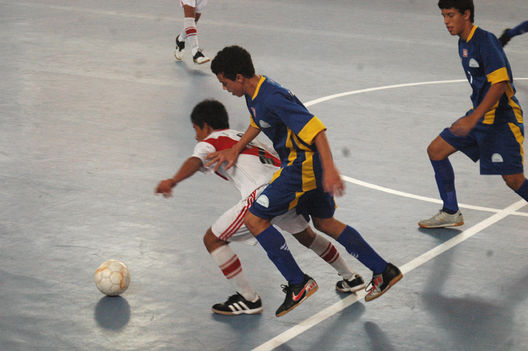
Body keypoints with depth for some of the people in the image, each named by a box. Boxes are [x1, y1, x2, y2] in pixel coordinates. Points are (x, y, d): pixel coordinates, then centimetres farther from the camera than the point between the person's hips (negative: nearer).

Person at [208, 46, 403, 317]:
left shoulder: (272, 98, -25)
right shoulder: (253, 95, 6)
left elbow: (315, 128, -30)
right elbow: (257, 124, 28)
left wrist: (329, 168, -37)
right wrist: (235, 150, 19)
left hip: (304, 166, -11)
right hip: (306, 164, 11)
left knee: (255, 219, -10)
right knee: (324, 223, 22)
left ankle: (298, 283, -5)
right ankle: (384, 271, 29)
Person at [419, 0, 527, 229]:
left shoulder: (486, 41, -19)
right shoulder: (463, 43, 9)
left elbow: (500, 83, -27)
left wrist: (473, 118, -32)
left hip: (501, 119, -9)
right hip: (479, 116, 9)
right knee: (436, 150, 6)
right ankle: (451, 213, 17)